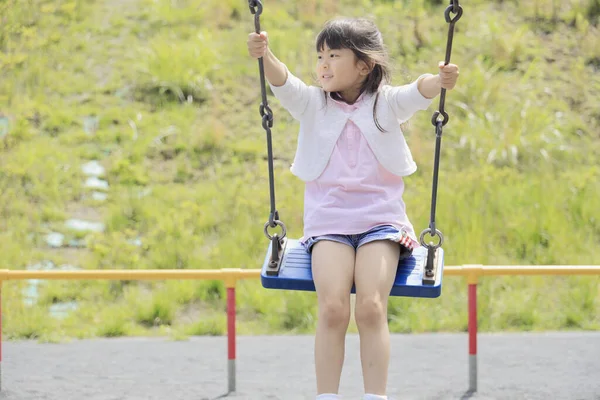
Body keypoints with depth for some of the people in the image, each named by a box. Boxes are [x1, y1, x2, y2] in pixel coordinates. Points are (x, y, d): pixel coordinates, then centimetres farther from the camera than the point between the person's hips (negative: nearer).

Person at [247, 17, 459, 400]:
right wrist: (265, 56, -33)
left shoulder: (387, 103, 5)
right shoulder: (312, 104, 9)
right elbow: (283, 82, -11)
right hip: (328, 220, 1)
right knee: (332, 308, -19)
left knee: (372, 308, -19)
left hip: (380, 220, -1)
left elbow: (419, 91, -15)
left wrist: (440, 81, -39)